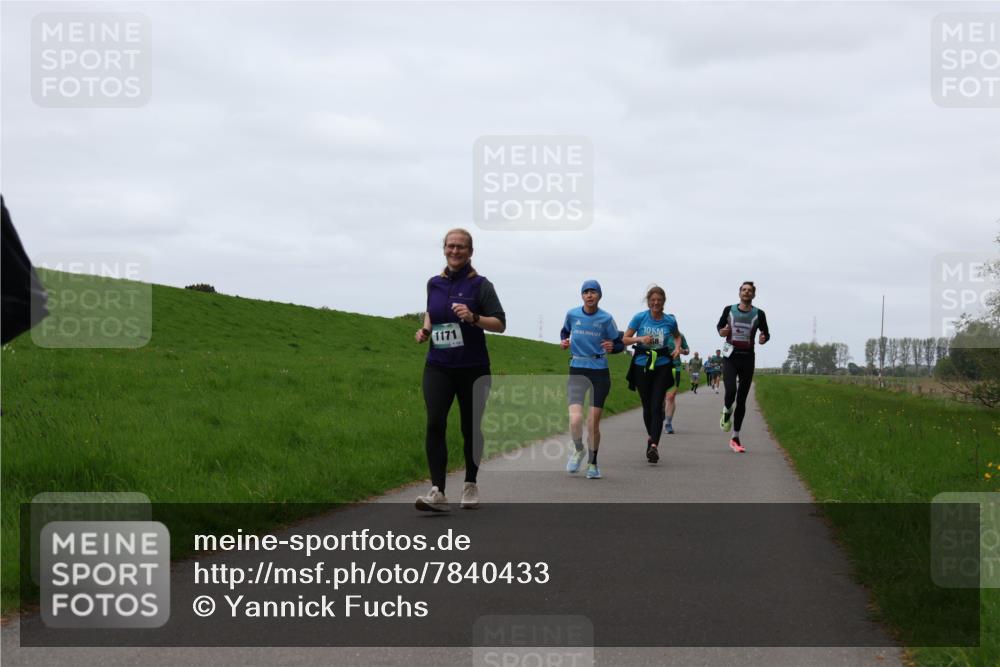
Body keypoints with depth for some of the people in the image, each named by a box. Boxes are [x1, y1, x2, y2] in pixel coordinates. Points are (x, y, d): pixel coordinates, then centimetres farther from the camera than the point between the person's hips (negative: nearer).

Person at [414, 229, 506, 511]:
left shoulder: (480, 285, -4)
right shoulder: (434, 284, 8)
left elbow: (500, 324, -7)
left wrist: (473, 317, -23)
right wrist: (425, 330, 7)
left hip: (473, 369, -2)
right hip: (438, 367, 2)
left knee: (471, 428, 8)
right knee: (435, 424, -15)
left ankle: (470, 487, 26)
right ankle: (437, 492, -20)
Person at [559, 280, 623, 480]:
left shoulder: (606, 319, -3)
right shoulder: (572, 315, 1)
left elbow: (620, 344, 5)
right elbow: (565, 331, 23)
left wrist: (612, 347, -17)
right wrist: (564, 341, 1)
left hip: (600, 373, 0)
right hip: (577, 372, 0)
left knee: (594, 424, 2)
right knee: (575, 419, -18)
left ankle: (592, 463, 23)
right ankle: (578, 450, 13)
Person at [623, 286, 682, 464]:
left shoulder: (670, 321, 2)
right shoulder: (640, 318, -3)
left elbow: (677, 336, 23)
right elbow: (625, 339, 1)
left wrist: (677, 348, 3)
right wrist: (640, 339, -17)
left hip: (662, 366, 0)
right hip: (642, 365, 1)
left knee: (656, 406, -11)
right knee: (647, 406, 9)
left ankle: (654, 445, -20)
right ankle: (651, 436, 34)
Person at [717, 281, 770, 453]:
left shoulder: (758, 314, 2)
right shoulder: (729, 310, 3)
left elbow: (766, 333, 12)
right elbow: (719, 325, 18)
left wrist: (764, 339, -12)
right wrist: (721, 331, -6)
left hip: (747, 358, 1)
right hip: (730, 356, -1)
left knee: (742, 399, 4)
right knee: (730, 390, -24)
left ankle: (735, 438, 12)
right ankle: (726, 412, 12)